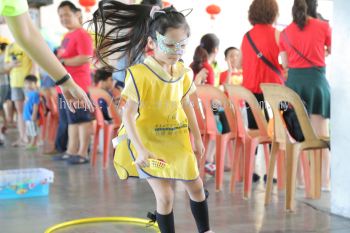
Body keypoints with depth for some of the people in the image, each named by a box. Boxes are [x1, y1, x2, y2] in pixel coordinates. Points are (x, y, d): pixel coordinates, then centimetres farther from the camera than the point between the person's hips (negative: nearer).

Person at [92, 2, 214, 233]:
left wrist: (197, 136, 16)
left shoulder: (183, 71, -3)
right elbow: (128, 115, -24)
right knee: (165, 196, -6)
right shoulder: (140, 74, -23)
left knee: (196, 186, 16)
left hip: (177, 140, 7)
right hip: (149, 143, -6)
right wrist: (140, 150, -32)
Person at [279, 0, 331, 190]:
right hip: (316, 80, -3)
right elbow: (332, 52, 13)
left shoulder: (285, 32, 6)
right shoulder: (323, 27, -1)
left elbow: (285, 63, 10)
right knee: (321, 134, 0)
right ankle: (324, 181, 0)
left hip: (293, 81, 3)